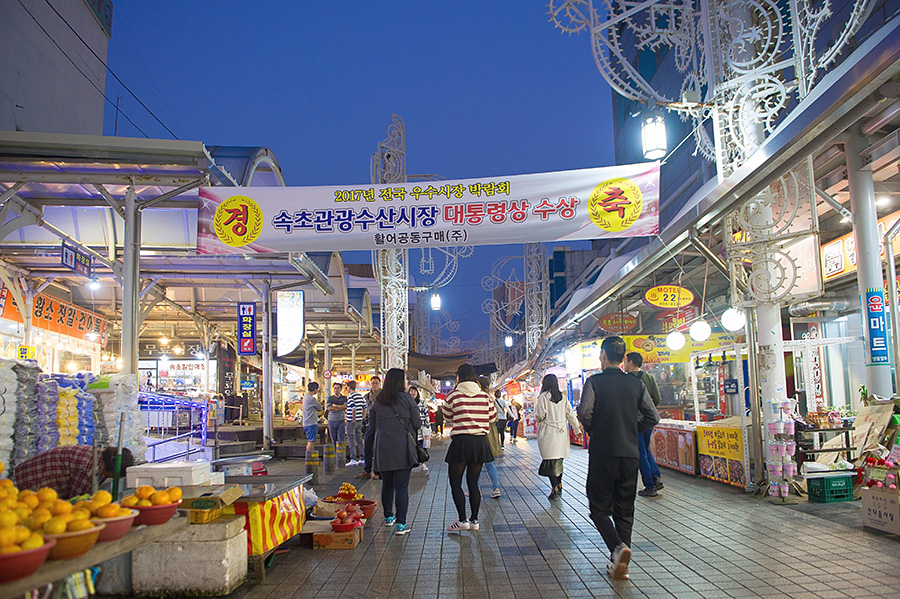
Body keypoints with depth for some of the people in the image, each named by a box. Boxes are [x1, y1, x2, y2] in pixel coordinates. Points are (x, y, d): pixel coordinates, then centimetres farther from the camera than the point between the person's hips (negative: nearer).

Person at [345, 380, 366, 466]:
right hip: (359, 421, 7)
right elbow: (365, 408, 12)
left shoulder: (350, 396, -13)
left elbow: (353, 408, -25)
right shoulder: (360, 395, 11)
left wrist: (353, 419, -17)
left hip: (351, 421, -7)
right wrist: (362, 418, 15)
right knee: (359, 440, 13)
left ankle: (353, 459, -3)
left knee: (351, 440, -2)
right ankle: (362, 458, 15)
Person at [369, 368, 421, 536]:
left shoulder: (377, 402, 9)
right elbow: (417, 424, 0)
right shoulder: (407, 399, -2)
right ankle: (400, 524, -5)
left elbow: (372, 425, 13)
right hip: (402, 447, -4)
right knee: (401, 486, -2)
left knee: (387, 484, 18)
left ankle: (388, 517, 31)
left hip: (382, 448, 4)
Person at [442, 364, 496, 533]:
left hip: (461, 441, -4)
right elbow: (492, 417, 9)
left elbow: (447, 418, 5)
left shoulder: (454, 396, -6)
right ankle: (474, 520, 15)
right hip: (480, 441, 4)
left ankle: (463, 520, -2)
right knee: (473, 482, 12)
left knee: (455, 483, 4)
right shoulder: (485, 396, 3)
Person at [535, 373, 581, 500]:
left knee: (549, 460, -4)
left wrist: (537, 419, 11)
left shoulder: (543, 397, -10)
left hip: (548, 432, -6)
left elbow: (539, 416, -12)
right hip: (562, 432, 6)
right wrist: (577, 429, 16)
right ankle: (559, 486, 24)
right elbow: (571, 415, 7)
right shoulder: (563, 397, 5)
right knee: (559, 459, 16)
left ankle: (555, 488, -11)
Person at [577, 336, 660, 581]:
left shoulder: (594, 382, -6)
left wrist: (592, 431, 2)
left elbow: (584, 413, -18)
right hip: (630, 453, 4)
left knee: (599, 507, 7)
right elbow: (653, 416, 2)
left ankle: (618, 547, -16)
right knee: (625, 510, 12)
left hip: (602, 453, -4)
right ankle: (619, 564, 13)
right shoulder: (636, 384, 5)